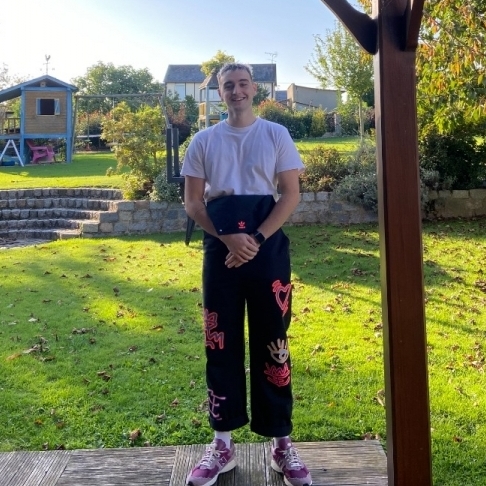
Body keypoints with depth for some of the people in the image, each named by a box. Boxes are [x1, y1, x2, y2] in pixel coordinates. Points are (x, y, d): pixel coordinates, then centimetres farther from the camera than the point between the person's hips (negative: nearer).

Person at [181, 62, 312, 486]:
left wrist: (256, 239, -12)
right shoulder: (204, 141, 9)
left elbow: (291, 195, -1)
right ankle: (223, 442, 16)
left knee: (272, 344, 3)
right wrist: (228, 238, -11)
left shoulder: (276, 135, 5)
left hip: (268, 249, -1)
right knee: (221, 344, 5)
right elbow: (192, 202, 5)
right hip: (220, 251, 2)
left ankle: (281, 442, 14)